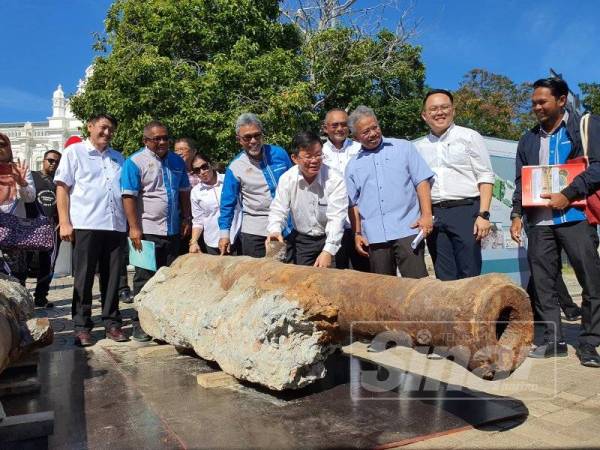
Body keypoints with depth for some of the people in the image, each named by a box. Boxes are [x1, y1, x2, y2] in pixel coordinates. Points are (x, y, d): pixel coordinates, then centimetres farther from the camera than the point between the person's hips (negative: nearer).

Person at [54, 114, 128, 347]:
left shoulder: (117, 157, 19)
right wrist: (64, 222, -8)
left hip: (115, 226, 4)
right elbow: (62, 188, 1)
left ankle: (112, 323, 15)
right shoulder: (74, 152, 7)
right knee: (84, 277, 1)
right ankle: (81, 327, 9)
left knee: (112, 277, 7)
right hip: (85, 225, -4)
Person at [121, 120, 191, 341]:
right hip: (147, 232, -6)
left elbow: (184, 192, 19)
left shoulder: (177, 161, 13)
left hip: (173, 231, 6)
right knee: (144, 279, 0)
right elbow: (129, 196, -11)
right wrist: (134, 228, -17)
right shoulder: (135, 162, -5)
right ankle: (140, 324, 9)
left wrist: (186, 219, 11)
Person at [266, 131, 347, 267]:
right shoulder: (287, 179, -10)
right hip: (301, 239, 3)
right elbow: (278, 210, -8)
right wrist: (275, 230, -30)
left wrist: (328, 251, -34)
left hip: (331, 239, -2)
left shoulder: (335, 180, -20)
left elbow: (336, 218, -24)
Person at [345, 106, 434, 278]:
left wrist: (426, 215, -8)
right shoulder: (353, 166, 14)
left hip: (407, 230, -2)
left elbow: (422, 181, 3)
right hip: (374, 236, 3)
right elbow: (354, 204, 15)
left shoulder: (403, 148, 9)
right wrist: (357, 234, 8)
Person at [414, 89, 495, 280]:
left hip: (465, 210, -3)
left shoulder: (469, 137, 5)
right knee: (445, 278, 6)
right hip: (433, 216, 3)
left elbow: (485, 177, 0)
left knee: (469, 276, -5)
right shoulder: (418, 147, 16)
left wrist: (483, 215, -10)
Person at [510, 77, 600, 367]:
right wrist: (517, 214, 7)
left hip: (575, 216, -4)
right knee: (542, 283, 3)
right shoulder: (528, 139, 19)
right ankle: (554, 340, 13)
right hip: (538, 221, 5)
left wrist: (568, 195, -14)